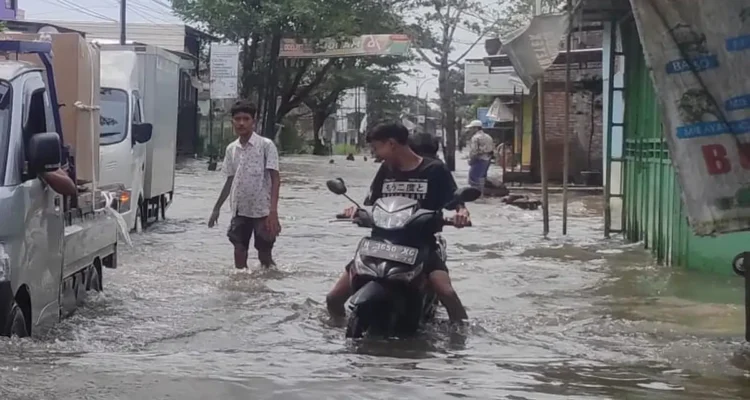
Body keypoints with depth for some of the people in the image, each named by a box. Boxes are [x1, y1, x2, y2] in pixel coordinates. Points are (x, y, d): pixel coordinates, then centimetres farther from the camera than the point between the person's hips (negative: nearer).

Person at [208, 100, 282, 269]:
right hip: (240, 211, 5)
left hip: (262, 211, -5)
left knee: (265, 256, 1)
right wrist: (217, 208, 18)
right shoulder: (231, 149, 8)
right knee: (239, 253, 5)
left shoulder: (266, 145, -8)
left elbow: (275, 179, -11)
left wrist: (273, 212, -21)